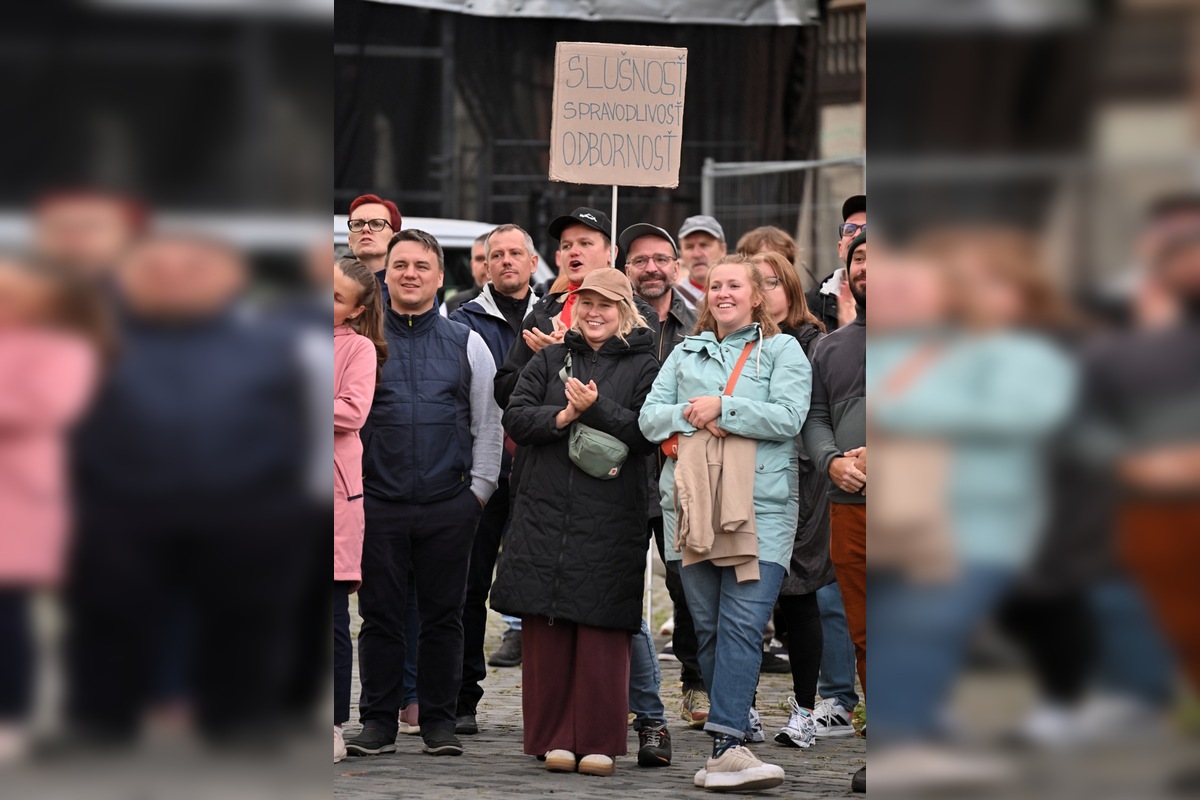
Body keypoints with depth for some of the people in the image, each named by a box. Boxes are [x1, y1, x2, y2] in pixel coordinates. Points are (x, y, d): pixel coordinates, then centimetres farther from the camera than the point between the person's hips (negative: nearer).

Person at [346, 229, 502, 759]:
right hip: (377, 503, -1)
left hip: (448, 507, 1)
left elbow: (488, 424, 11)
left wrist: (479, 489, 4)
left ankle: (440, 722, 10)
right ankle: (378, 722, 8)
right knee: (380, 616, 1)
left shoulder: (466, 344, 10)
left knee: (443, 617, 3)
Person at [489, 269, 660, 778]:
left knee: (602, 632, -3)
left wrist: (596, 409, -17)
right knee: (546, 632, 1)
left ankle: (598, 743, 2)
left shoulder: (643, 367, 5)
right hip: (545, 514, 3)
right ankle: (554, 738, 7)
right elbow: (516, 419, 5)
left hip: (610, 521, -3)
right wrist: (561, 416, -12)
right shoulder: (549, 361, 14)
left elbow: (648, 435, -5)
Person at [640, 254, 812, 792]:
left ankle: (725, 747, -24)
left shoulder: (782, 351, 9)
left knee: (743, 625, -16)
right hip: (692, 506, 4)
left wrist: (722, 408, -10)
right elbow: (649, 417, 12)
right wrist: (692, 416, -6)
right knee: (708, 628, 3)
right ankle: (730, 739, 10)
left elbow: (788, 417, -5)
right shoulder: (686, 353, 21)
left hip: (761, 509, -4)